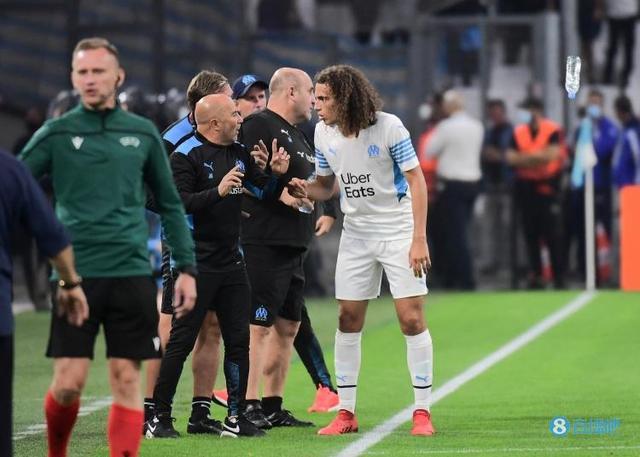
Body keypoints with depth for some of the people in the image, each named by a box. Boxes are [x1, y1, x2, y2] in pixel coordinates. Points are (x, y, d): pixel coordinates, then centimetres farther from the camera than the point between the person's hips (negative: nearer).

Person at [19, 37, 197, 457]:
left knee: (126, 379, -1)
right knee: (69, 382, -5)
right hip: (76, 275, -2)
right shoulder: (56, 135, 3)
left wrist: (187, 268, 10)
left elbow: (170, 206, 15)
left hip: (132, 275, 2)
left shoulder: (143, 134, 9)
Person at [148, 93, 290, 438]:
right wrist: (217, 192, -27)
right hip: (196, 264, -7)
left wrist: (276, 174, 1)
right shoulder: (186, 156, -10)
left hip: (231, 262, 7)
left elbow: (263, 192, 21)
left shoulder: (238, 153, 12)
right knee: (181, 341, -5)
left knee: (238, 339, 6)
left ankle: (235, 418, 13)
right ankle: (159, 417, 1)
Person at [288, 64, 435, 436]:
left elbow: (417, 181, -13)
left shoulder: (388, 127, -17)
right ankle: (346, 413, 10)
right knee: (348, 320, 3)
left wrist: (419, 238, -19)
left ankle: (423, 412, -1)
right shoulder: (323, 133, -1)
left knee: (412, 319, -8)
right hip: (356, 234, 5)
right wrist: (304, 190, -12)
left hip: (398, 231, -5)